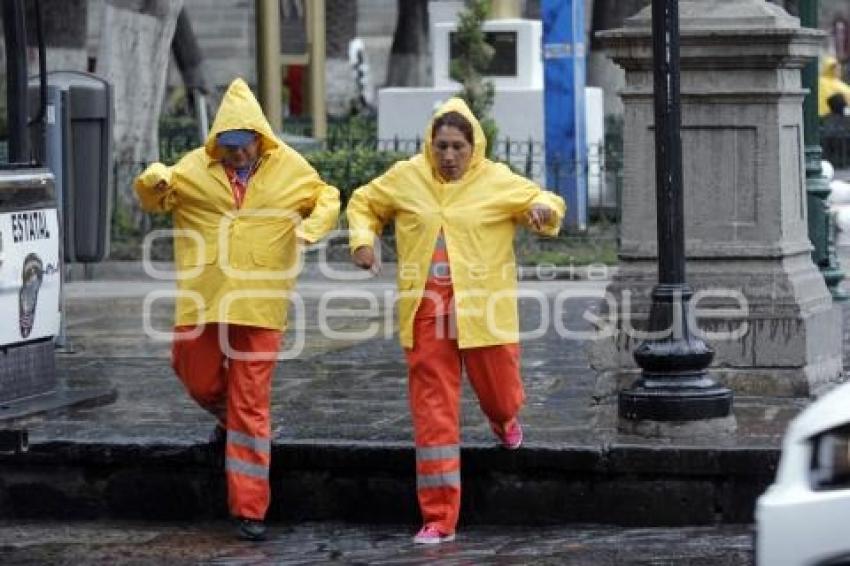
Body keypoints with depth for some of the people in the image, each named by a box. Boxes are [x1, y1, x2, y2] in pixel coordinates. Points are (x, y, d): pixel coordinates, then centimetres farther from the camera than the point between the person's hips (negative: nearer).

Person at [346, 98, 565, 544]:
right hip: (425, 307, 1)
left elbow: (547, 202, 6)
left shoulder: (497, 181, -1)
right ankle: (438, 519, 3)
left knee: (499, 396, 9)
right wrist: (363, 240, 0)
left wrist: (544, 209, -18)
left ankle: (505, 419, 53)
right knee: (433, 413, -1)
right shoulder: (405, 178, 3)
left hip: (483, 307, -1)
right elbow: (363, 203, 18)